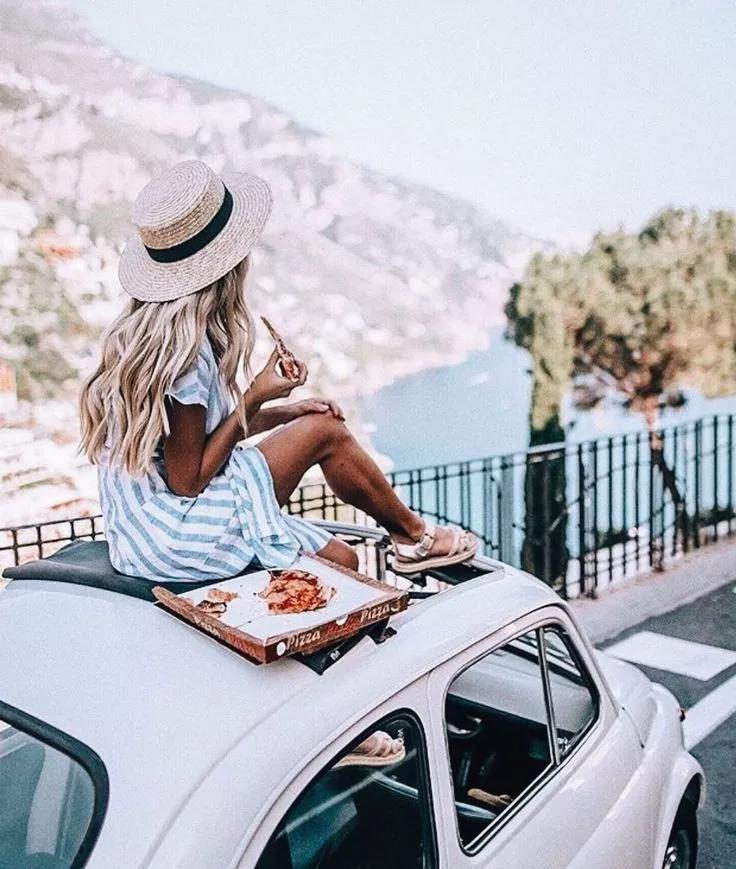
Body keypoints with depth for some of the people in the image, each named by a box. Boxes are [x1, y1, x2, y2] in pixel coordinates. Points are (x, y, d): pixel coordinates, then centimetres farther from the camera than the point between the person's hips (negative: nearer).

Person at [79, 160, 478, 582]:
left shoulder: (147, 324, 5)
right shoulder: (187, 350, -25)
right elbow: (186, 481, -20)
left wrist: (281, 413, 3)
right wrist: (254, 399, -15)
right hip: (174, 538, -9)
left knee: (340, 561, 8)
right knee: (324, 432, -5)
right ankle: (415, 534, 14)